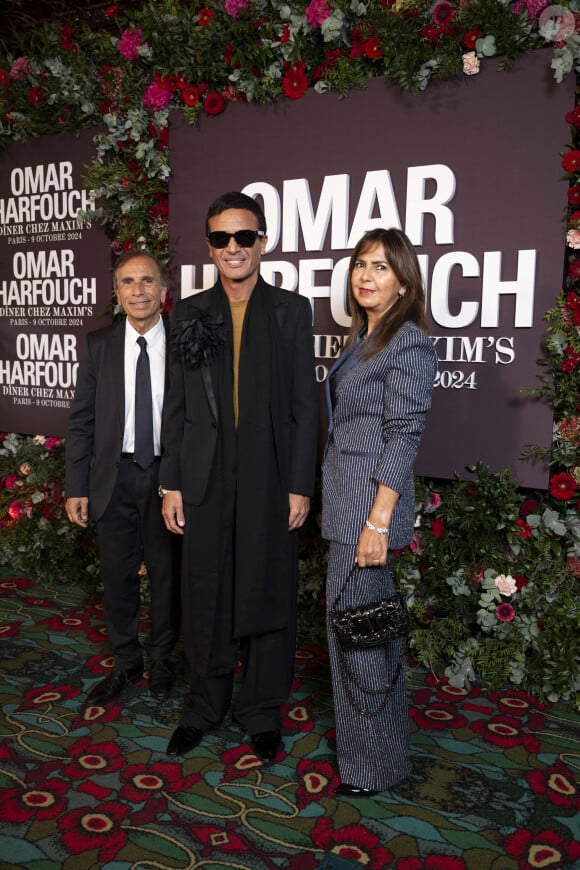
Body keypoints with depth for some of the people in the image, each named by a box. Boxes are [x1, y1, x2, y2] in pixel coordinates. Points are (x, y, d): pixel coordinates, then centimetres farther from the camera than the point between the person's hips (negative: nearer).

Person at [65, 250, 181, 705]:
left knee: (168, 573, 12)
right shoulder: (99, 345, 2)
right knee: (118, 574, 12)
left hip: (167, 474, -2)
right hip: (114, 476, 2)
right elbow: (82, 421, 3)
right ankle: (125, 663, 32)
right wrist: (76, 486, -1)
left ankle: (161, 660, 34)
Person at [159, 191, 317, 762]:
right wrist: (171, 484, 2)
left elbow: (304, 405, -1)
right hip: (205, 480, 2)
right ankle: (204, 707, 33)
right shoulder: (189, 313, 6)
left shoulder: (290, 310, 1)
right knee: (205, 596, 12)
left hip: (269, 481, -1)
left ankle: (262, 713, 29)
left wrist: (300, 486, -6)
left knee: (266, 595, 9)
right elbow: (176, 406, 6)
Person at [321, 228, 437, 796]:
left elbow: (404, 434, -18)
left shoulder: (409, 340, -13)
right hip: (345, 499, 9)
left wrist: (378, 519, -20)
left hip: (371, 502, -9)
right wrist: (337, 505, 17)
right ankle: (383, 734, 35)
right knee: (371, 622, 18)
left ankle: (373, 762, 19)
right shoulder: (363, 338, 14)